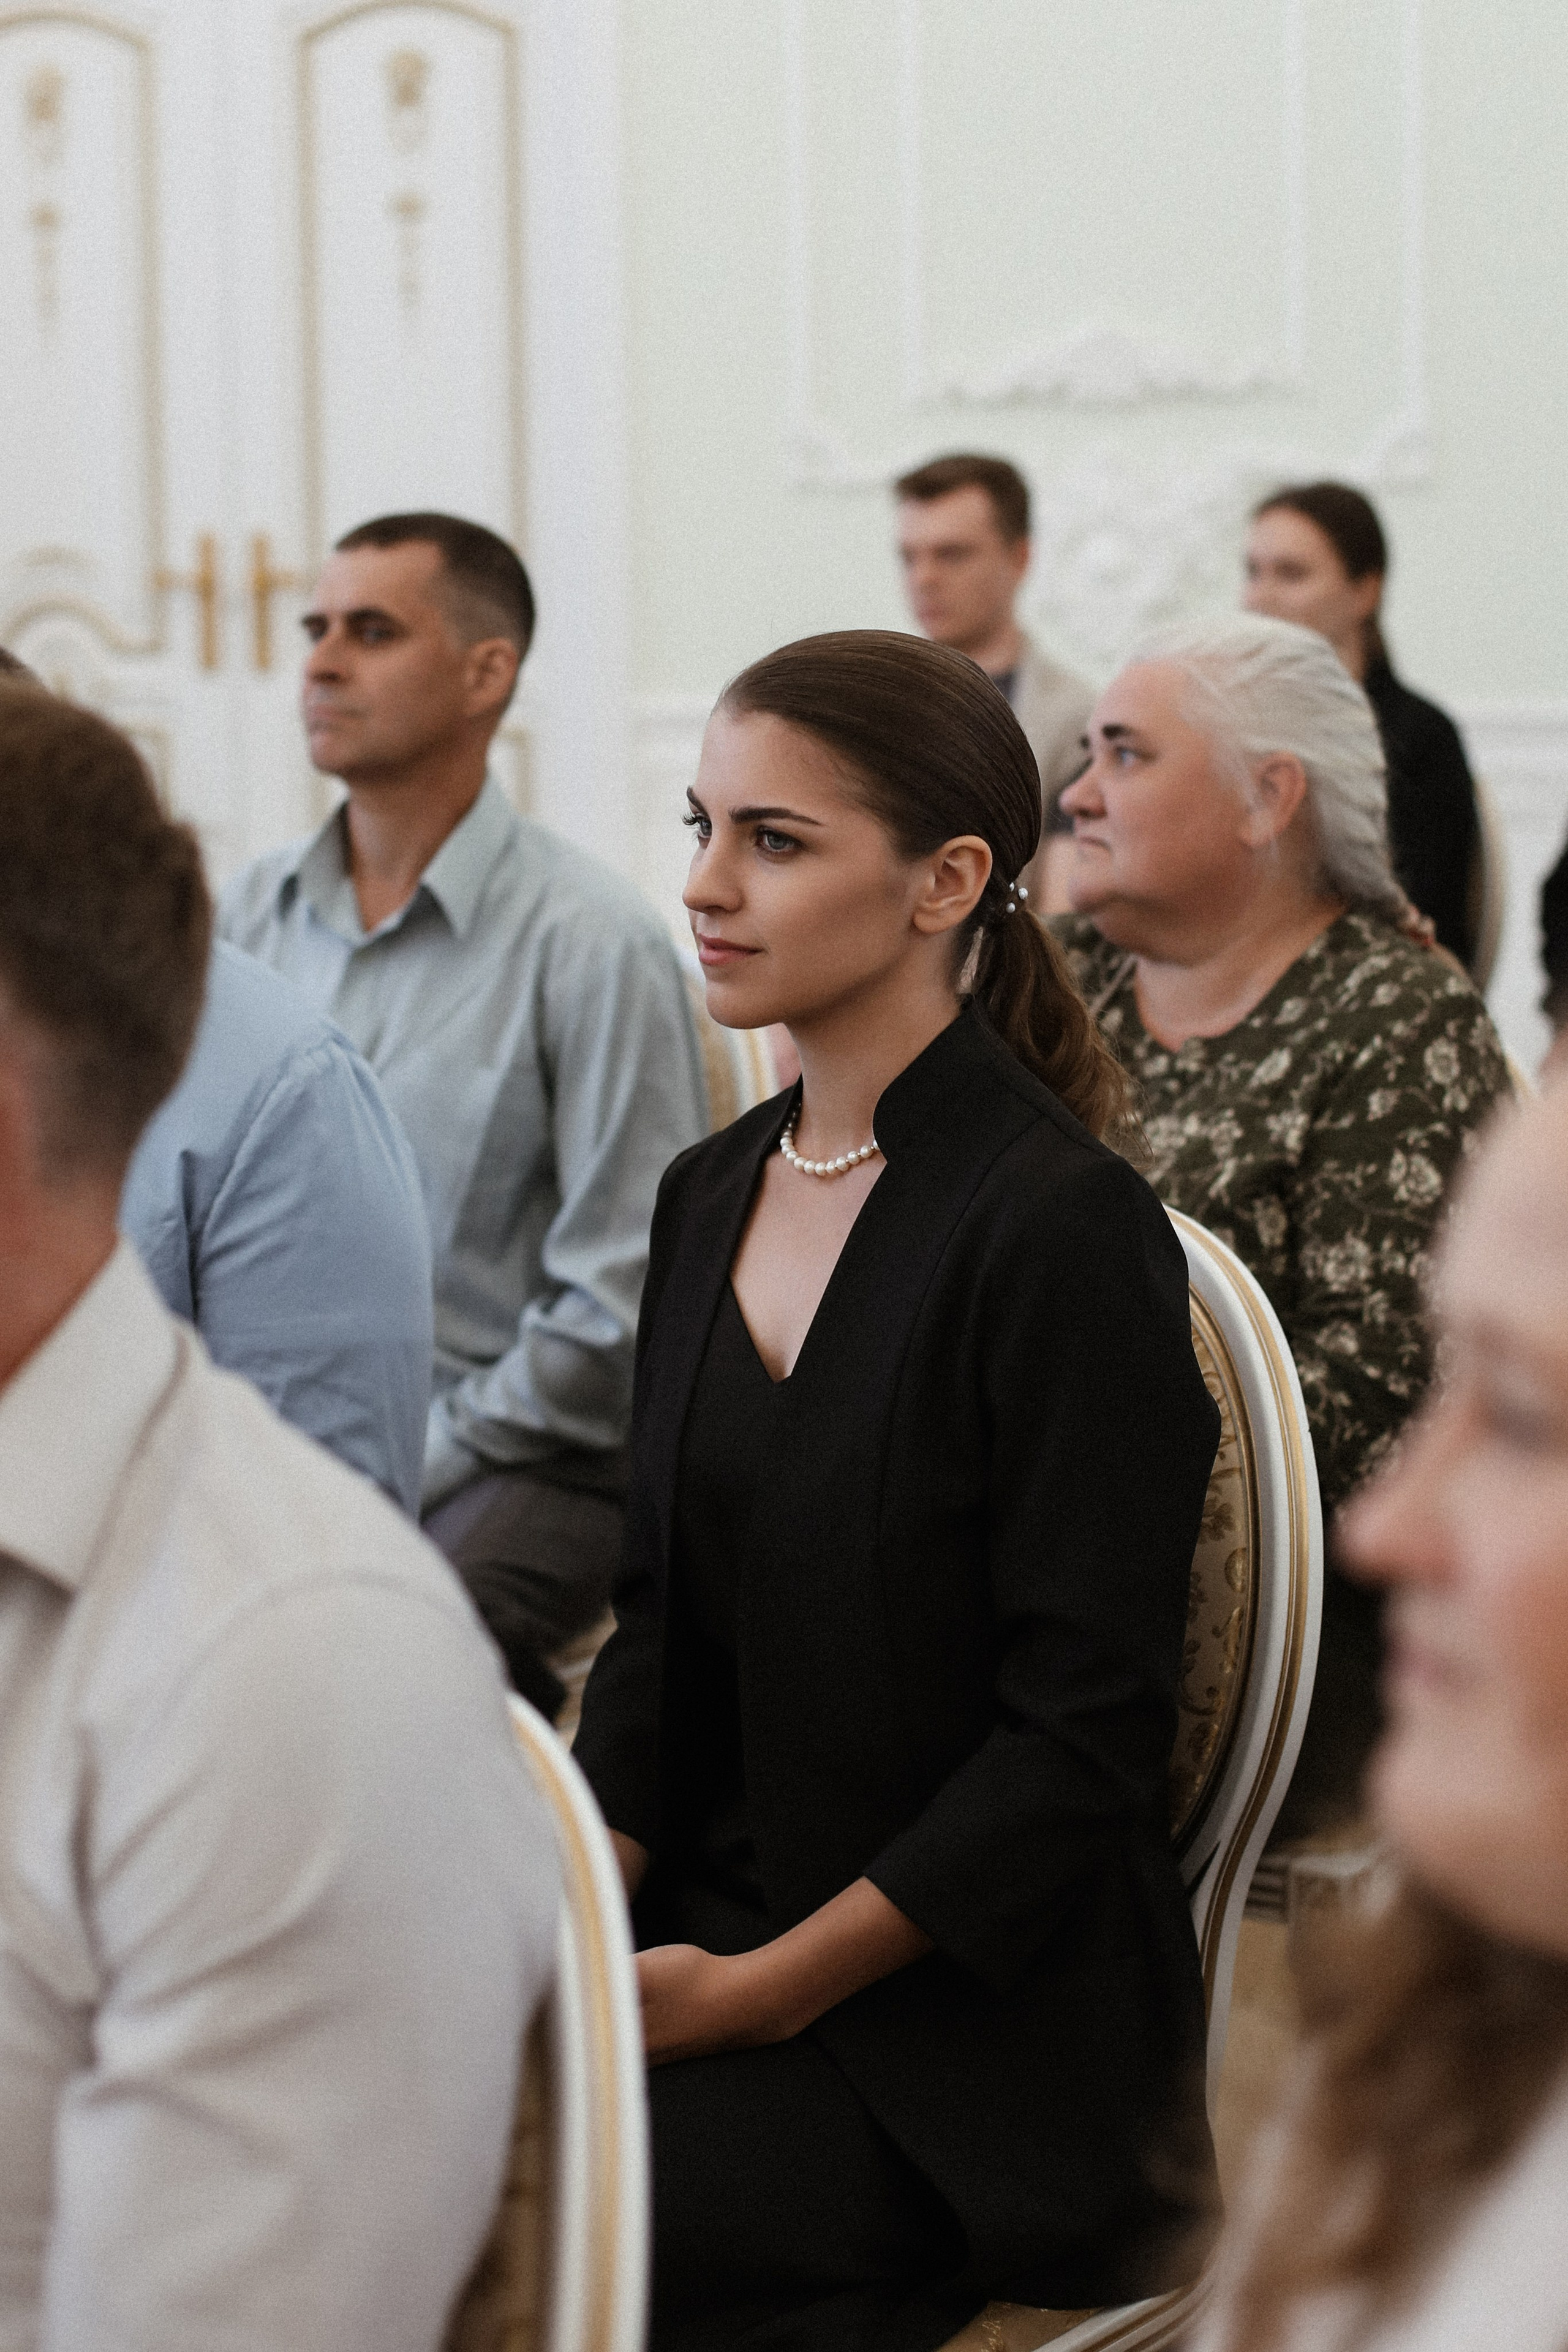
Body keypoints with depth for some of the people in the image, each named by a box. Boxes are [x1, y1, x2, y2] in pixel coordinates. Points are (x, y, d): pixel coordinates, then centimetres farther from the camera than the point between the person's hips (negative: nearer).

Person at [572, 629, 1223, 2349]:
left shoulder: (1066, 1229, -13)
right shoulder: (712, 1195, 11)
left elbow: (1083, 1738, -14)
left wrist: (762, 1993, -14)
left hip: (971, 2032, -7)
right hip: (700, 1936, 7)